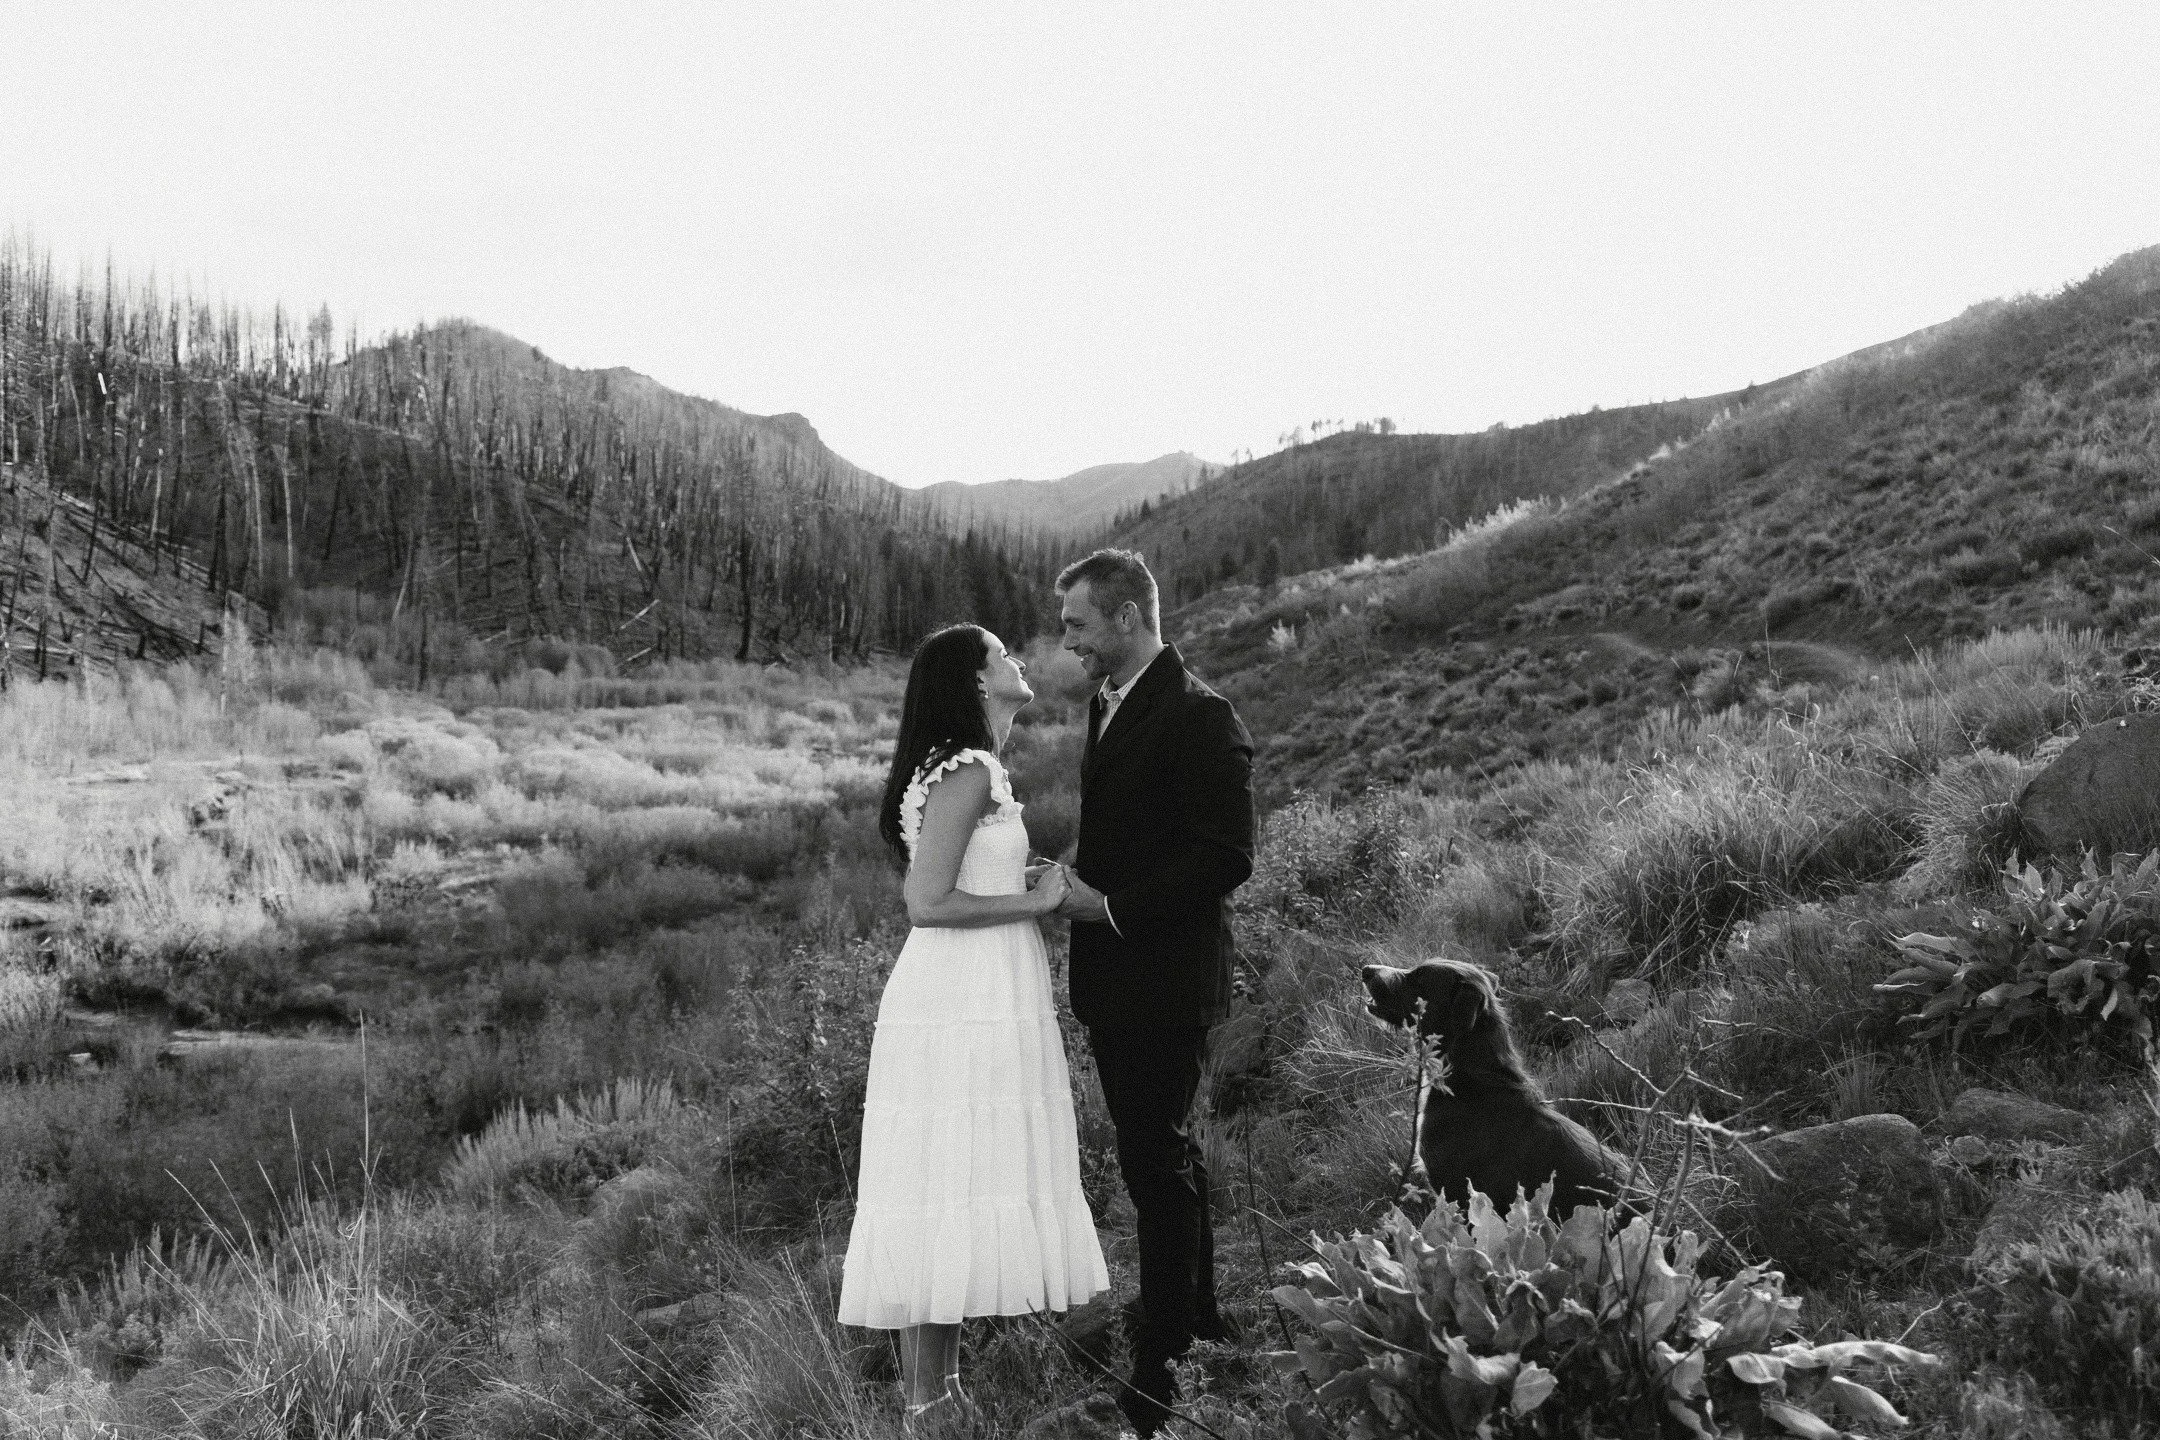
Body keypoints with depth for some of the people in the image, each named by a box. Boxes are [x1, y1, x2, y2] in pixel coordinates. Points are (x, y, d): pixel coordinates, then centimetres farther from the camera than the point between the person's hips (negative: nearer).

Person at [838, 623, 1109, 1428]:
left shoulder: (966, 769, 17)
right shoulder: (967, 772, -13)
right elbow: (927, 902, -19)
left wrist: (1029, 881, 15)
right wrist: (1034, 904, -11)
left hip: (978, 1007, 10)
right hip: (964, 1010, -10)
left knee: (955, 1195, 12)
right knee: (946, 1193, -5)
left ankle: (940, 1392, 20)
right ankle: (926, 1405, 1)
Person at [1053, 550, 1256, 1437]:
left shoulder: (1199, 718, -16)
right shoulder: (1108, 707, 12)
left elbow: (1226, 857, -20)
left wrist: (1110, 907, -19)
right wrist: (1080, 890, 6)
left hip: (1162, 980, -9)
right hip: (1115, 978, 9)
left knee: (1157, 1164, -3)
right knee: (1159, 1156, 18)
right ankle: (1200, 1330, 33)